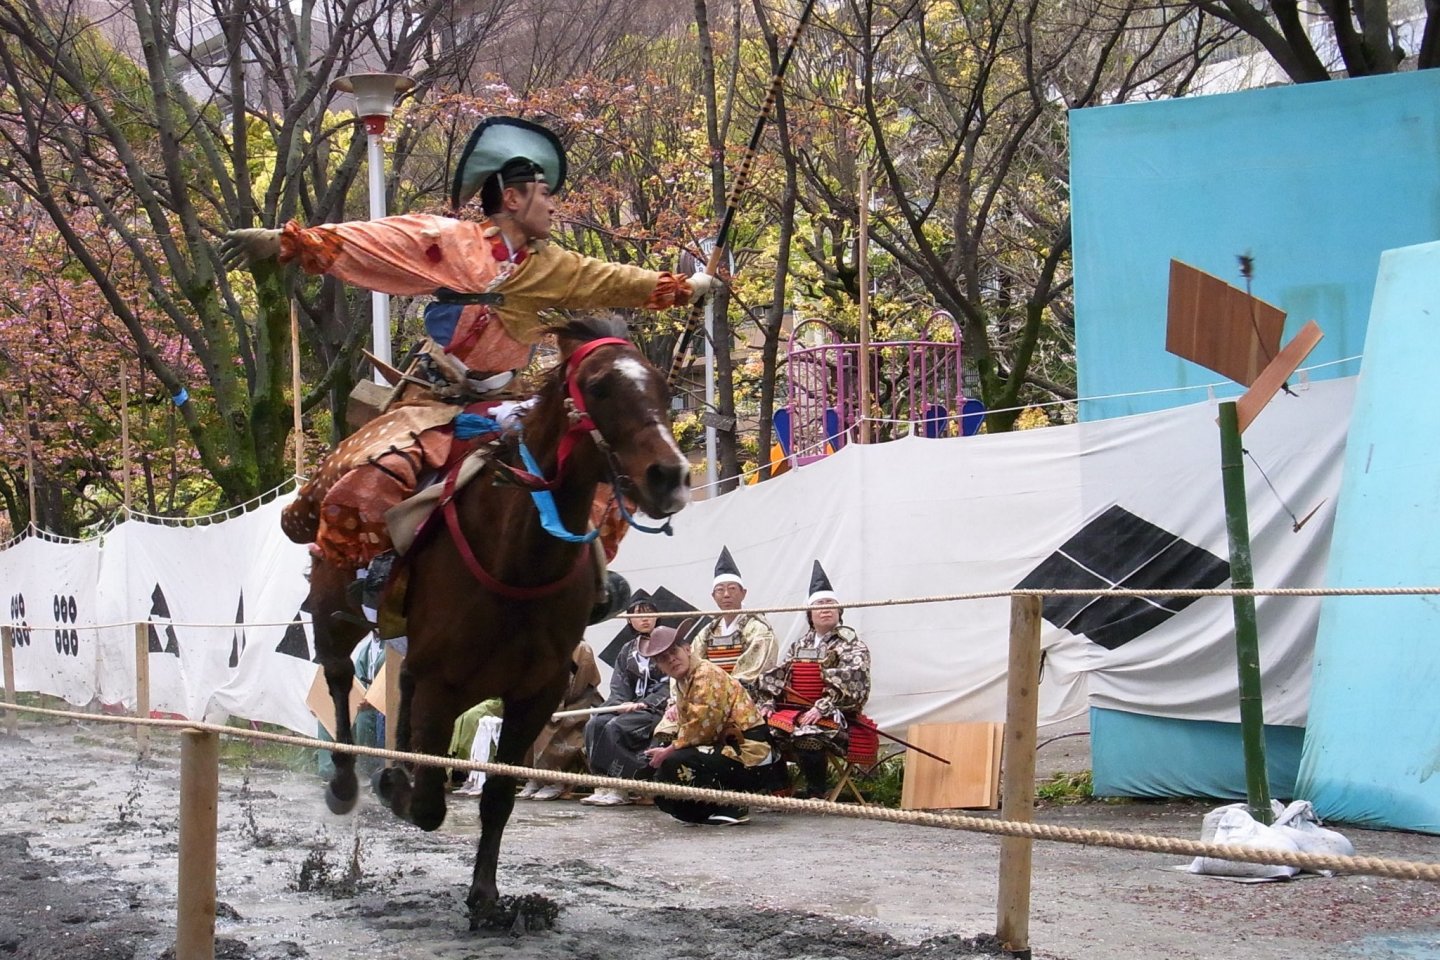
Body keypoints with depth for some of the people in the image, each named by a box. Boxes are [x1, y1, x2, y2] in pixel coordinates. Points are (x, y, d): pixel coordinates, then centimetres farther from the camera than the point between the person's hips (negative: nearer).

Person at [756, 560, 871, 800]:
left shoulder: (851, 643, 3)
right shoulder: (799, 646, 23)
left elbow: (850, 682, -11)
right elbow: (775, 677, 19)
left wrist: (822, 708, -21)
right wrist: (766, 703, 1)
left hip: (832, 714, -6)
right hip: (792, 710, 6)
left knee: (807, 735, -37)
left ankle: (815, 793, -22)